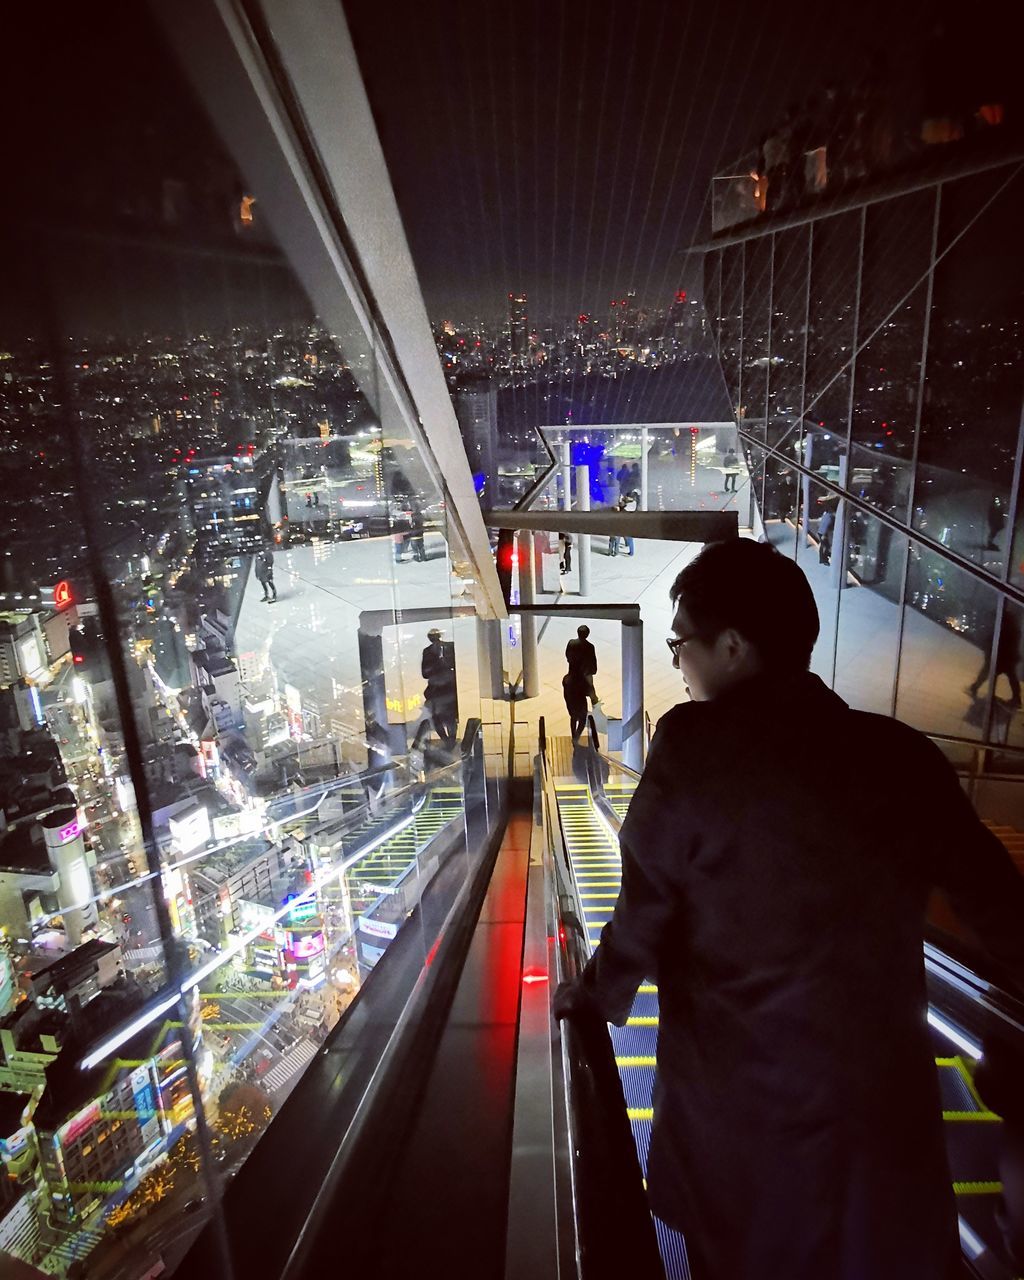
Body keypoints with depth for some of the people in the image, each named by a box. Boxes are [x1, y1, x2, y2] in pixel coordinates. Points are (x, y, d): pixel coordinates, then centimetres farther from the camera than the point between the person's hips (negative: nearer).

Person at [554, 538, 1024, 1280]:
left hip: (737, 1103, -2)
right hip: (882, 1093, 2)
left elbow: (647, 908, -10)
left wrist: (597, 994, 9)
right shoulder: (901, 754, -9)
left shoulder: (694, 746, -19)